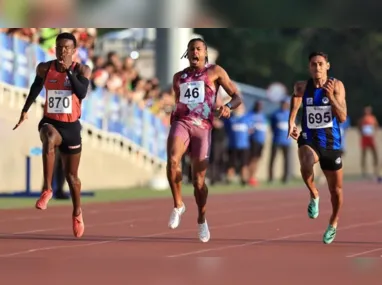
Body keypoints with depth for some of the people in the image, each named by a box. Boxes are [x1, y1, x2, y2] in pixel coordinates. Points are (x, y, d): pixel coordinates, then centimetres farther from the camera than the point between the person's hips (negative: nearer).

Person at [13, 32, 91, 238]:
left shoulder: (82, 70, -7)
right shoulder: (44, 68, -2)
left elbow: (82, 93, -23)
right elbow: (36, 87, 17)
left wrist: (68, 70, -27)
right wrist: (25, 110, 19)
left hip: (71, 126, 0)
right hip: (50, 122, 0)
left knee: (71, 175, 11)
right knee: (49, 140, -40)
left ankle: (77, 213, 36)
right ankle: (47, 190, -36)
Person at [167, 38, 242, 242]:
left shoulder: (215, 72, 6)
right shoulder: (178, 77, 17)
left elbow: (237, 97, 2)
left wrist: (228, 107, -19)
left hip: (202, 127, -2)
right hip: (181, 122, 2)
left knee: (198, 179, -2)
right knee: (172, 160, -29)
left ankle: (201, 219, 21)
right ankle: (178, 205, -11)